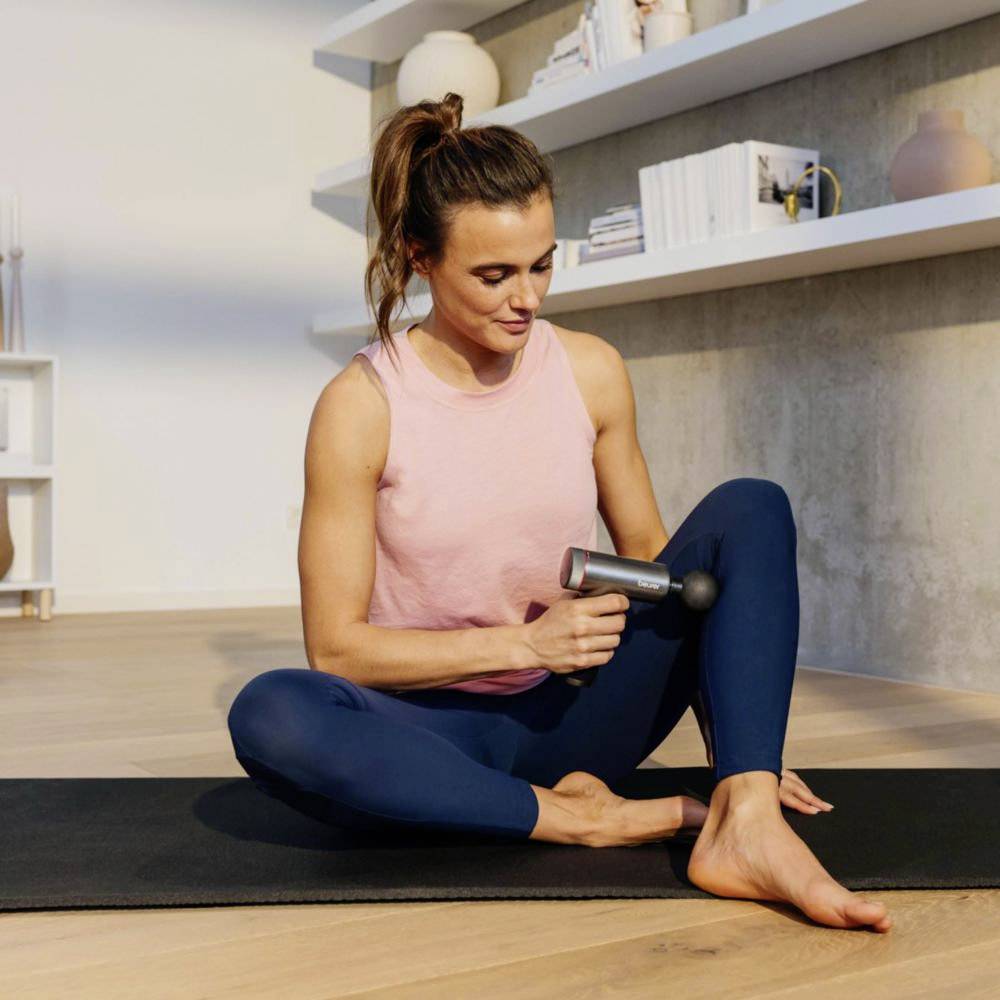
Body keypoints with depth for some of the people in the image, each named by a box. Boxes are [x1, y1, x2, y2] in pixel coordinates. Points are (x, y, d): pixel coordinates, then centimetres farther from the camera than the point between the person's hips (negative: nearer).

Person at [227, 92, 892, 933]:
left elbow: (648, 550, 9)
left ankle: (744, 824, -33)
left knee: (750, 508, -15)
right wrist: (525, 645, -19)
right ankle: (572, 818, -23)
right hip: (437, 731, -3)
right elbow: (336, 647, -10)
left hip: (570, 716, 3)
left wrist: (732, 736, 0)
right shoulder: (360, 407, -11)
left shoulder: (590, 373, -1)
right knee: (269, 714, -35)